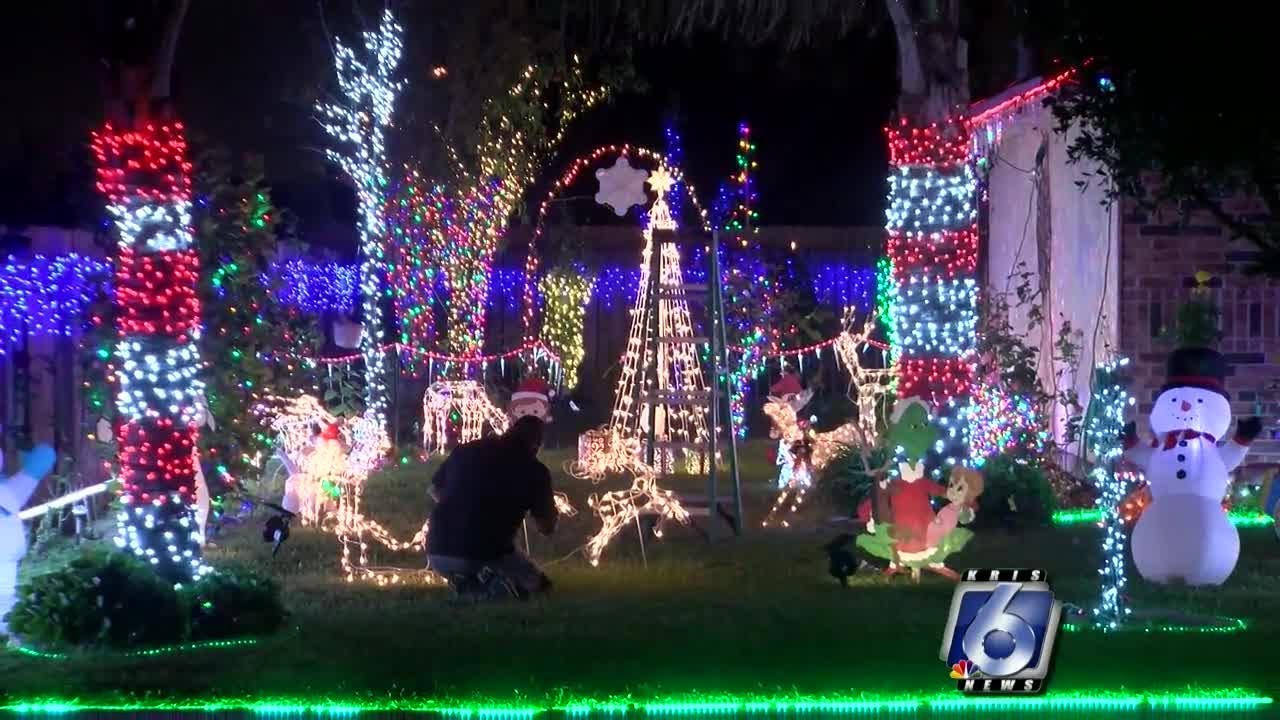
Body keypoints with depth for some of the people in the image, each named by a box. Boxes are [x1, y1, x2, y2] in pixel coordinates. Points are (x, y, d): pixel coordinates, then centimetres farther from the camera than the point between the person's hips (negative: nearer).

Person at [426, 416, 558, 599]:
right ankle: (495, 585, -10)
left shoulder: (465, 450, 10)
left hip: (438, 554, 5)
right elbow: (547, 527, 7)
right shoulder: (534, 469, -1)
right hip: (487, 556, -4)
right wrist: (553, 514, 30)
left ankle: (468, 582, 4)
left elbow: (435, 491, 25)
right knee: (538, 583, 21)